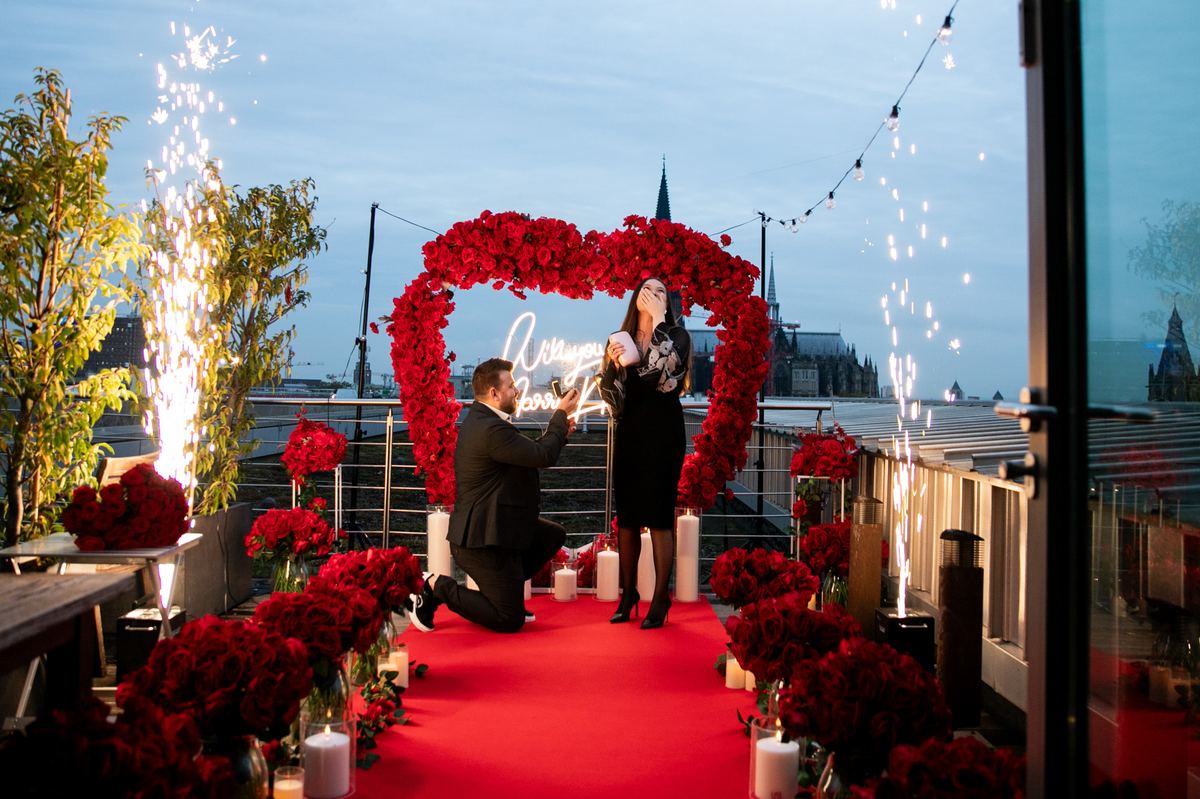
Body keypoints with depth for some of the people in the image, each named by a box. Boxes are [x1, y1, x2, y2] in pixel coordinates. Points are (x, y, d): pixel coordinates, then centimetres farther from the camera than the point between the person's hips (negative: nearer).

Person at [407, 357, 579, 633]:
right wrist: (560, 414, -8)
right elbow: (544, 456, -21)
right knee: (510, 621, -3)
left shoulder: (481, 420, 10)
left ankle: (507, 591, 19)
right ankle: (437, 586, 1)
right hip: (483, 541, -11)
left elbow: (531, 454, 19)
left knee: (554, 535, 19)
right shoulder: (491, 429, -24)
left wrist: (559, 431, 10)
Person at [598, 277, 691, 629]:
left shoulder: (676, 335, 1)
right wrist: (611, 364, -13)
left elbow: (665, 370, -20)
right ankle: (628, 593, 18)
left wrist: (659, 319, -14)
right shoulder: (620, 339, 10)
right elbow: (611, 397, 6)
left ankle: (660, 599, 4)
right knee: (626, 515, 7)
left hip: (663, 433, -3)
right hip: (629, 432, 3)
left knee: (659, 515, -3)